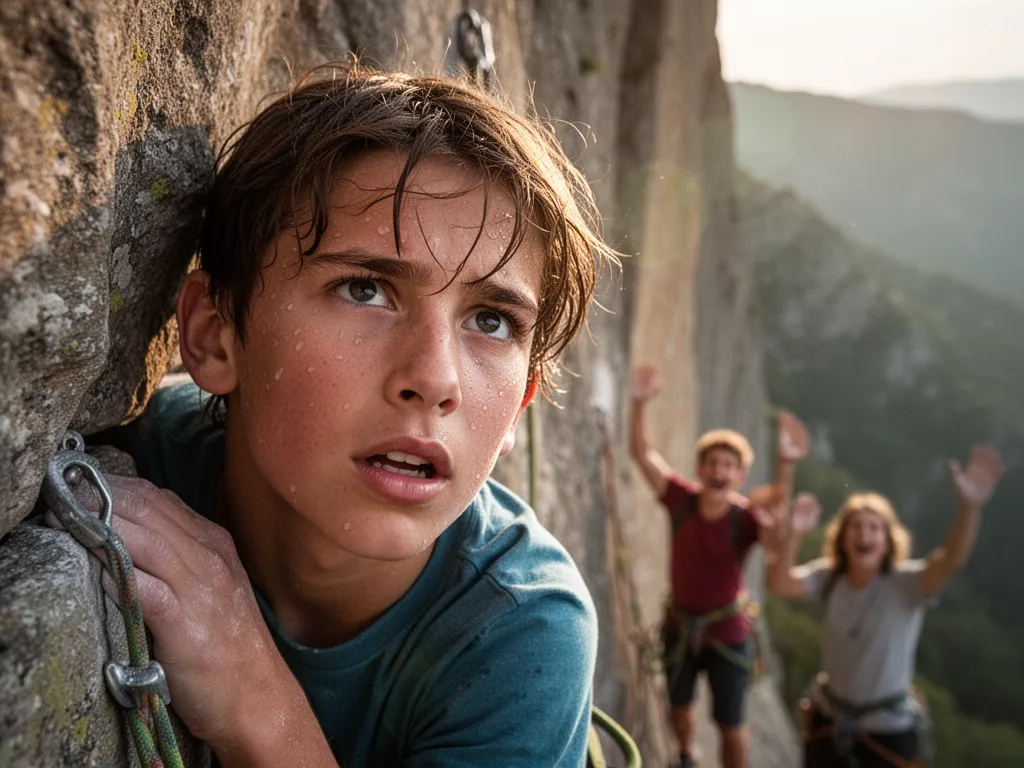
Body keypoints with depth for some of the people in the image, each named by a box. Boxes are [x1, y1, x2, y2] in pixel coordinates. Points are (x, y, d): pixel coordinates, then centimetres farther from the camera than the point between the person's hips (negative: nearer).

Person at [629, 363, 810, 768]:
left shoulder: (745, 517, -24)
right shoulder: (682, 499, -16)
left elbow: (776, 502, -46)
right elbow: (642, 452, -20)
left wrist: (787, 465, -66)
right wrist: (639, 404, -34)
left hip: (727, 632, -3)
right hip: (679, 625, 4)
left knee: (730, 725, 8)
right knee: (679, 705, 26)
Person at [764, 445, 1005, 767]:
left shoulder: (906, 583, -20)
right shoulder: (830, 576, -9)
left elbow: (951, 561, -40)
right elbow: (779, 585, -24)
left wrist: (969, 506, -59)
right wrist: (794, 535, -42)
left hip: (887, 727, -3)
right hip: (829, 716, 4)